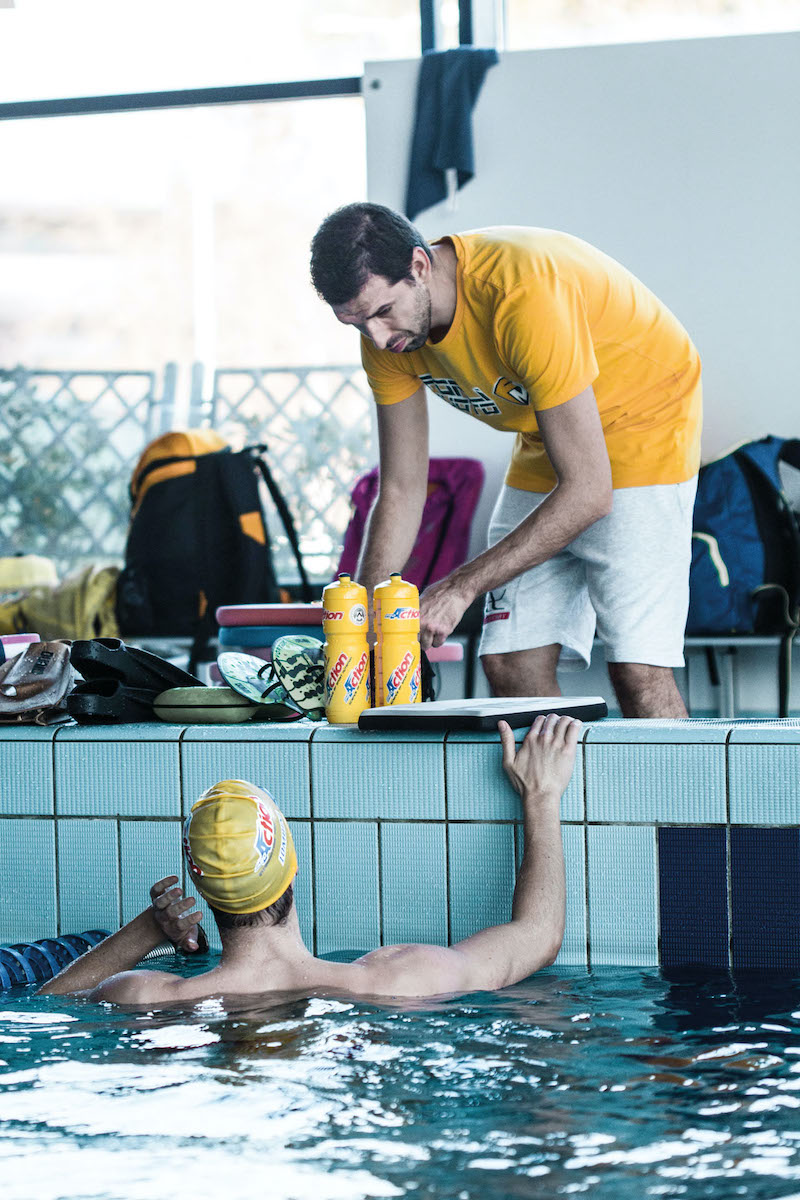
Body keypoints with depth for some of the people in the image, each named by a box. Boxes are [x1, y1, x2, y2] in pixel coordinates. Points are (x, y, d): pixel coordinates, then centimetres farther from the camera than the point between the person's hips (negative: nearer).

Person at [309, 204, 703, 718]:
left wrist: (461, 588, -33)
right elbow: (401, 493, -5)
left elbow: (588, 491, -34)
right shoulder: (387, 332, -13)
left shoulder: (526, 293, -35)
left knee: (637, 669, -18)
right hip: (544, 445, 7)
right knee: (510, 663, -4)